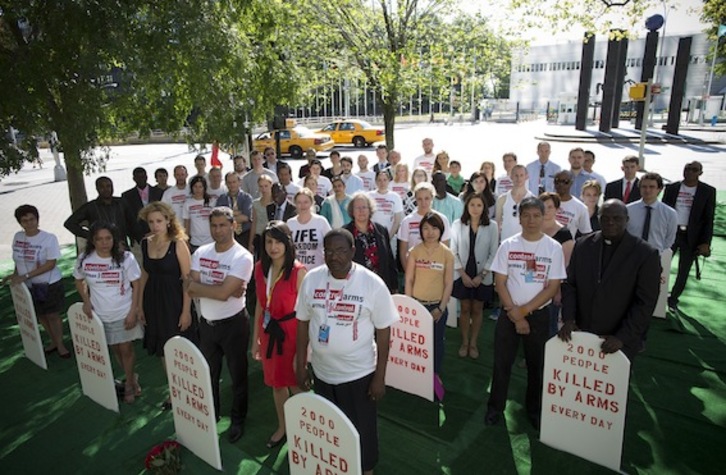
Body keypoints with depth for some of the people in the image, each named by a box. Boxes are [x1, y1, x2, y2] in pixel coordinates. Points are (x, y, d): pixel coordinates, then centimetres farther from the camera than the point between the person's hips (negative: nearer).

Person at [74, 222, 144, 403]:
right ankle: (132, 378, 36)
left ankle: (129, 384, 26)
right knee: (114, 349, 15)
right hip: (100, 315, 3)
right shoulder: (84, 259, -7)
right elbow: (79, 281, 11)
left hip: (124, 314, -3)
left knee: (126, 349, 5)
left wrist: (133, 311, -13)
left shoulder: (126, 258, -15)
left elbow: (136, 285, -9)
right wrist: (86, 300, -3)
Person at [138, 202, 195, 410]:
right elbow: (144, 275, 11)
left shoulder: (178, 244, -12)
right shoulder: (146, 243, 3)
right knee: (163, 352, 15)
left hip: (174, 302, -5)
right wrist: (141, 305, 11)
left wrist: (186, 311, -15)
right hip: (153, 302, 5)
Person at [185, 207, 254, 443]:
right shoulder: (201, 253, -2)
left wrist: (195, 284, -14)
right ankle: (211, 413, 43)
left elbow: (223, 293, -27)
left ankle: (238, 420, 32)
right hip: (206, 322, 5)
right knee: (208, 372, 21)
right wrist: (221, 288, -22)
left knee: (237, 373, 12)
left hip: (233, 323, -5)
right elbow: (191, 290, -10)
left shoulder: (242, 257, -19)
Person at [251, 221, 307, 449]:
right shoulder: (260, 268, 0)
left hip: (291, 333, -6)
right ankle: (282, 427, 44)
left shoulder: (298, 271, -19)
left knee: (296, 385, 10)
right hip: (269, 332, 6)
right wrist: (255, 339, 11)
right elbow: (260, 305, 9)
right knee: (276, 383, 22)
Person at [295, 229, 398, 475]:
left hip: (359, 374, -3)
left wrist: (380, 376, -9)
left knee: (361, 429, 14)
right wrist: (300, 364, 3)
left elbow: (383, 332, -10)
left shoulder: (373, 284, -16)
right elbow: (303, 322, 2)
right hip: (321, 371, 3)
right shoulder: (311, 279, -7)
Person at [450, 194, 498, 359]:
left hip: (482, 277, 0)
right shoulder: (457, 224, -5)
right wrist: (463, 274, -9)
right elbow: (453, 251, -4)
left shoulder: (492, 226, -6)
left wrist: (481, 275, -10)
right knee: (465, 309, 10)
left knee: (477, 310, 11)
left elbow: (493, 254, -5)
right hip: (463, 275, 0)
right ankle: (464, 342, 26)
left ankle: (473, 343, 26)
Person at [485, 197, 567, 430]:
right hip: (509, 313, 0)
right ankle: (495, 407, 26)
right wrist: (515, 314, -11)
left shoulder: (554, 248, -6)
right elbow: (500, 283, -4)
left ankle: (535, 409, 33)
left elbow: (552, 288, -8)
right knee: (502, 362, 8)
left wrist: (524, 310, -13)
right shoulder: (507, 245, -4)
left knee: (537, 364, 13)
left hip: (539, 314, 0)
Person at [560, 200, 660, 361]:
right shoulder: (582, 245, 1)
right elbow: (570, 284, 4)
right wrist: (568, 319, -8)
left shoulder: (646, 254, -9)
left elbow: (645, 303, -10)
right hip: (582, 334, 3)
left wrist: (622, 337, -16)